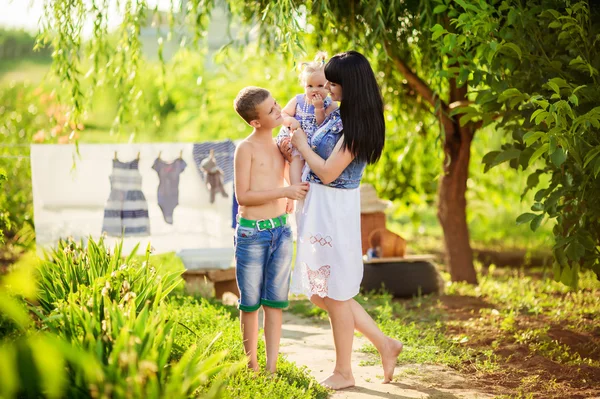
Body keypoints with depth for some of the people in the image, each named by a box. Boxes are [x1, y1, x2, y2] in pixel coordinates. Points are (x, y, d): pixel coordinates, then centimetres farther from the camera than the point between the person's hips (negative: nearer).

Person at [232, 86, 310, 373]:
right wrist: (285, 191, -19)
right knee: (251, 302, 5)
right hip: (252, 233, -5)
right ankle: (251, 365, 19)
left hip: (281, 230, 5)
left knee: (275, 301, 6)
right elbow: (242, 196, -16)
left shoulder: (281, 144, 9)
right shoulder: (246, 148, -10)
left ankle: (272, 367, 10)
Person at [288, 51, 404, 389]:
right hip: (318, 206, 10)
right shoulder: (339, 113, 9)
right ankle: (384, 344, 24)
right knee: (320, 292, 16)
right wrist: (301, 141, 3)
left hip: (334, 208, -10)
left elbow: (327, 172, -20)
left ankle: (343, 372, 19)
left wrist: (302, 145, -7)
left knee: (335, 294, 4)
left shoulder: (357, 125, -19)